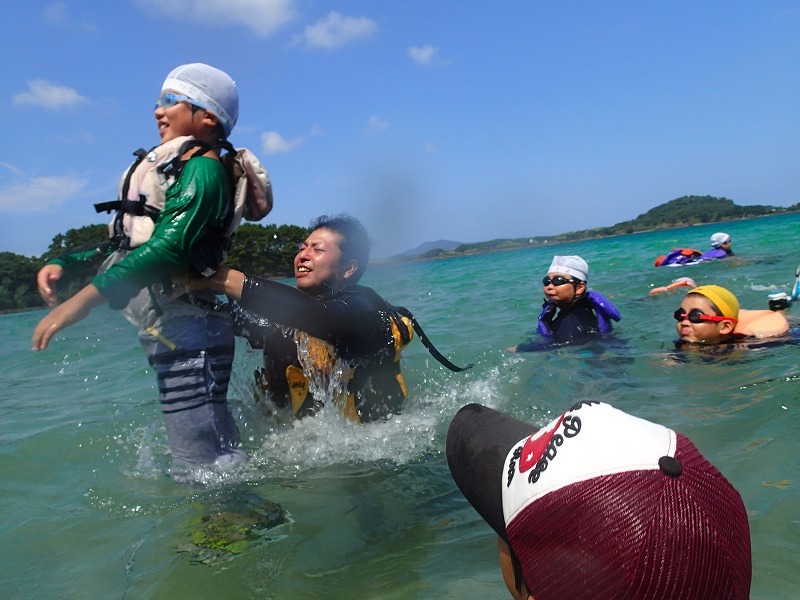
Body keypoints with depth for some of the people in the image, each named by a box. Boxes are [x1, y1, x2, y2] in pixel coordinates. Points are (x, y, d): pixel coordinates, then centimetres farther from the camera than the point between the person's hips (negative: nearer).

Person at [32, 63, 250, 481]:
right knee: (215, 446, 17)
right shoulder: (168, 169, 20)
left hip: (188, 331, -10)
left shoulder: (202, 169, -9)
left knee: (202, 465, -8)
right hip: (168, 329, 10)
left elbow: (168, 247, -25)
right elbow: (125, 243, 24)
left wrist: (84, 299, -29)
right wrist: (63, 264, 9)